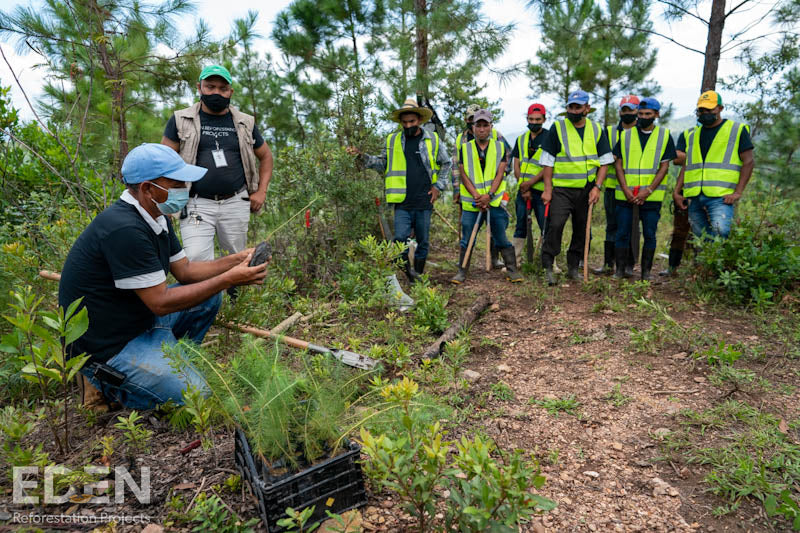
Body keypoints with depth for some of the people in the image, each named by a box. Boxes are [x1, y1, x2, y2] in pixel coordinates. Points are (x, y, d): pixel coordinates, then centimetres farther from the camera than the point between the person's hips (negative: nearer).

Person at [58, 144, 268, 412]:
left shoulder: (156, 217, 2)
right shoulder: (124, 229, -28)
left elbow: (185, 270, 8)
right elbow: (161, 303, -26)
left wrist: (236, 260, -6)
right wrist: (229, 279, -23)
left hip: (140, 318, 9)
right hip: (106, 347, -9)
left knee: (209, 297, 6)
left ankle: (167, 364, 11)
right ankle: (105, 384, 3)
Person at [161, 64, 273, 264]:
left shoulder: (245, 123, 11)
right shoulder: (181, 120, 5)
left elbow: (265, 156, 20)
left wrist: (261, 191, 8)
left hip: (236, 203, 2)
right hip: (197, 204, -2)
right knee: (196, 261, -13)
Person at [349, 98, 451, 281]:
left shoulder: (433, 139, 5)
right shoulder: (393, 140, 8)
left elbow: (446, 164, 15)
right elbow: (383, 163, 15)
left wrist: (438, 186, 5)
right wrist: (362, 156, 2)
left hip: (424, 203, 0)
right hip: (402, 203, 0)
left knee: (423, 242, 8)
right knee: (400, 239, -11)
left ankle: (418, 276, 22)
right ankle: (408, 271, 11)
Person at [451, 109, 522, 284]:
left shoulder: (500, 147, 7)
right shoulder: (465, 148, 6)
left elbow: (499, 174, -2)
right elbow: (464, 175, 0)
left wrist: (489, 195, -15)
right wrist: (477, 197, -11)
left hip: (495, 201, 0)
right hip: (471, 203, 1)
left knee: (502, 239, 3)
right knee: (466, 240, 4)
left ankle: (512, 270, 13)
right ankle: (462, 272, 15)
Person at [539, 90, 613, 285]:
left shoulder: (596, 130, 7)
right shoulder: (557, 127, -1)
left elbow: (605, 161, 7)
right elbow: (548, 161, -2)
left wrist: (597, 187, -5)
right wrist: (547, 189, -7)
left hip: (586, 190, 4)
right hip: (561, 189, -3)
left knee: (582, 229, 9)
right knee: (555, 225, -15)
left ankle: (573, 267, 22)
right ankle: (548, 267, -5)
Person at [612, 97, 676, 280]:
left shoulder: (664, 135, 6)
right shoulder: (625, 135, 9)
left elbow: (664, 167, 0)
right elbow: (618, 164, 5)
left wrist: (647, 191, -11)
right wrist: (626, 190, -8)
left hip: (651, 196, -1)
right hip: (625, 195, 1)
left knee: (649, 234, 2)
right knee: (622, 233, 1)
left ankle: (646, 272, 12)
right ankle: (620, 270, 9)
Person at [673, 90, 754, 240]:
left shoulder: (737, 130, 6)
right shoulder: (692, 135, 20)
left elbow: (748, 162, 1)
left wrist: (738, 192, -10)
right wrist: (676, 192, 7)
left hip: (721, 197, -4)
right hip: (694, 198, 5)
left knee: (720, 232, -24)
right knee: (700, 238, 6)